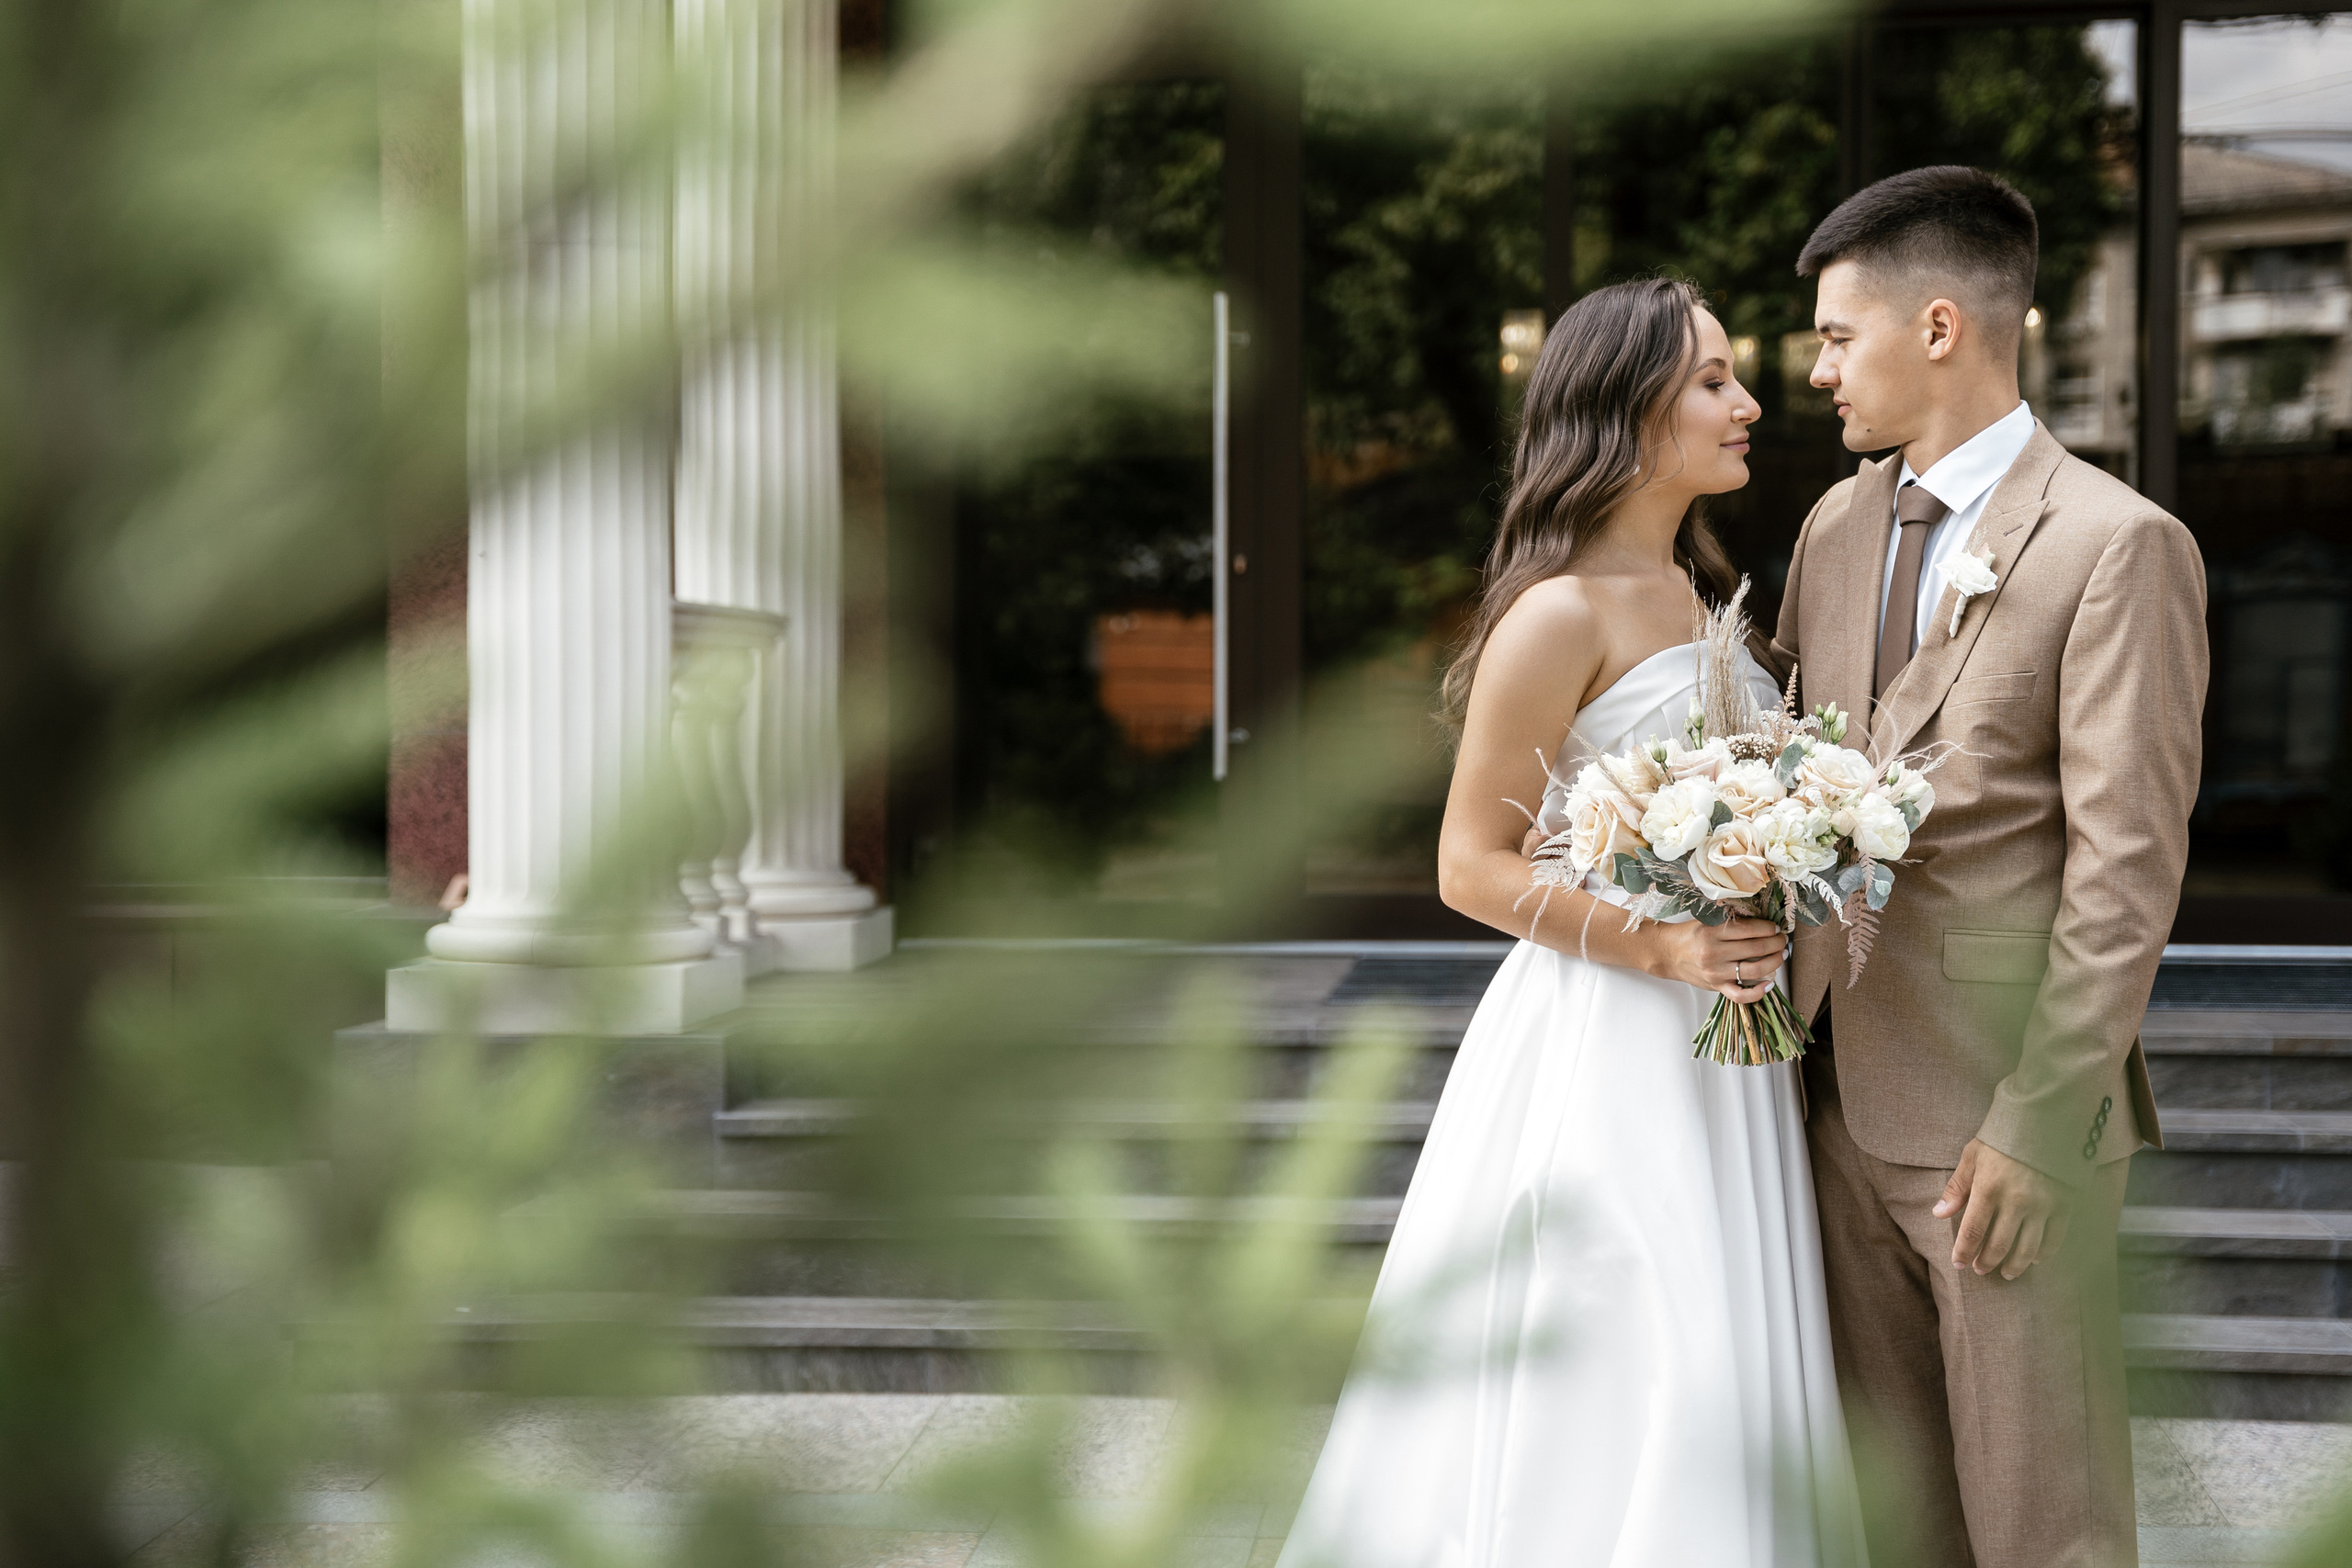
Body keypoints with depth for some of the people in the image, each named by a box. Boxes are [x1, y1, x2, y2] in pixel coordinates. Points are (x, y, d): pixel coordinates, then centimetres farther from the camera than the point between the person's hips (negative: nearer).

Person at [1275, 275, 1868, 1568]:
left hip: (1717, 1043, 8)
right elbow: (1473, 866, -14)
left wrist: (1760, 945, 7)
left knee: (1714, 1395, 12)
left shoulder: (1697, 591, 13)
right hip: (1601, 1050, -8)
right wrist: (1662, 944, -20)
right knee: (1603, 1406, -4)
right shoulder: (1560, 614, -13)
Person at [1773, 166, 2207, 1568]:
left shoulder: (2121, 547, -11)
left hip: (2004, 1106, -6)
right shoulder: (1837, 528, 12)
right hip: (1847, 1093, 7)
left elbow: (2127, 869, -14)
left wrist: (2037, 1126, -18)